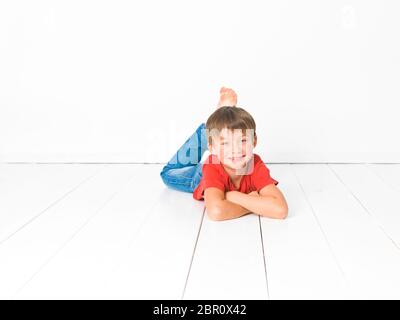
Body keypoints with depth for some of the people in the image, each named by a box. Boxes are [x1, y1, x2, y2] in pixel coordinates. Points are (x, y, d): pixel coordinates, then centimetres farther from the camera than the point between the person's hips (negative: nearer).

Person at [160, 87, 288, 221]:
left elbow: (281, 209, -54)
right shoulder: (212, 167, -48)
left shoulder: (256, 165, -42)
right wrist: (254, 203, -53)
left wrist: (234, 196, -55)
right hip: (201, 177, -1)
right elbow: (215, 211, -65)